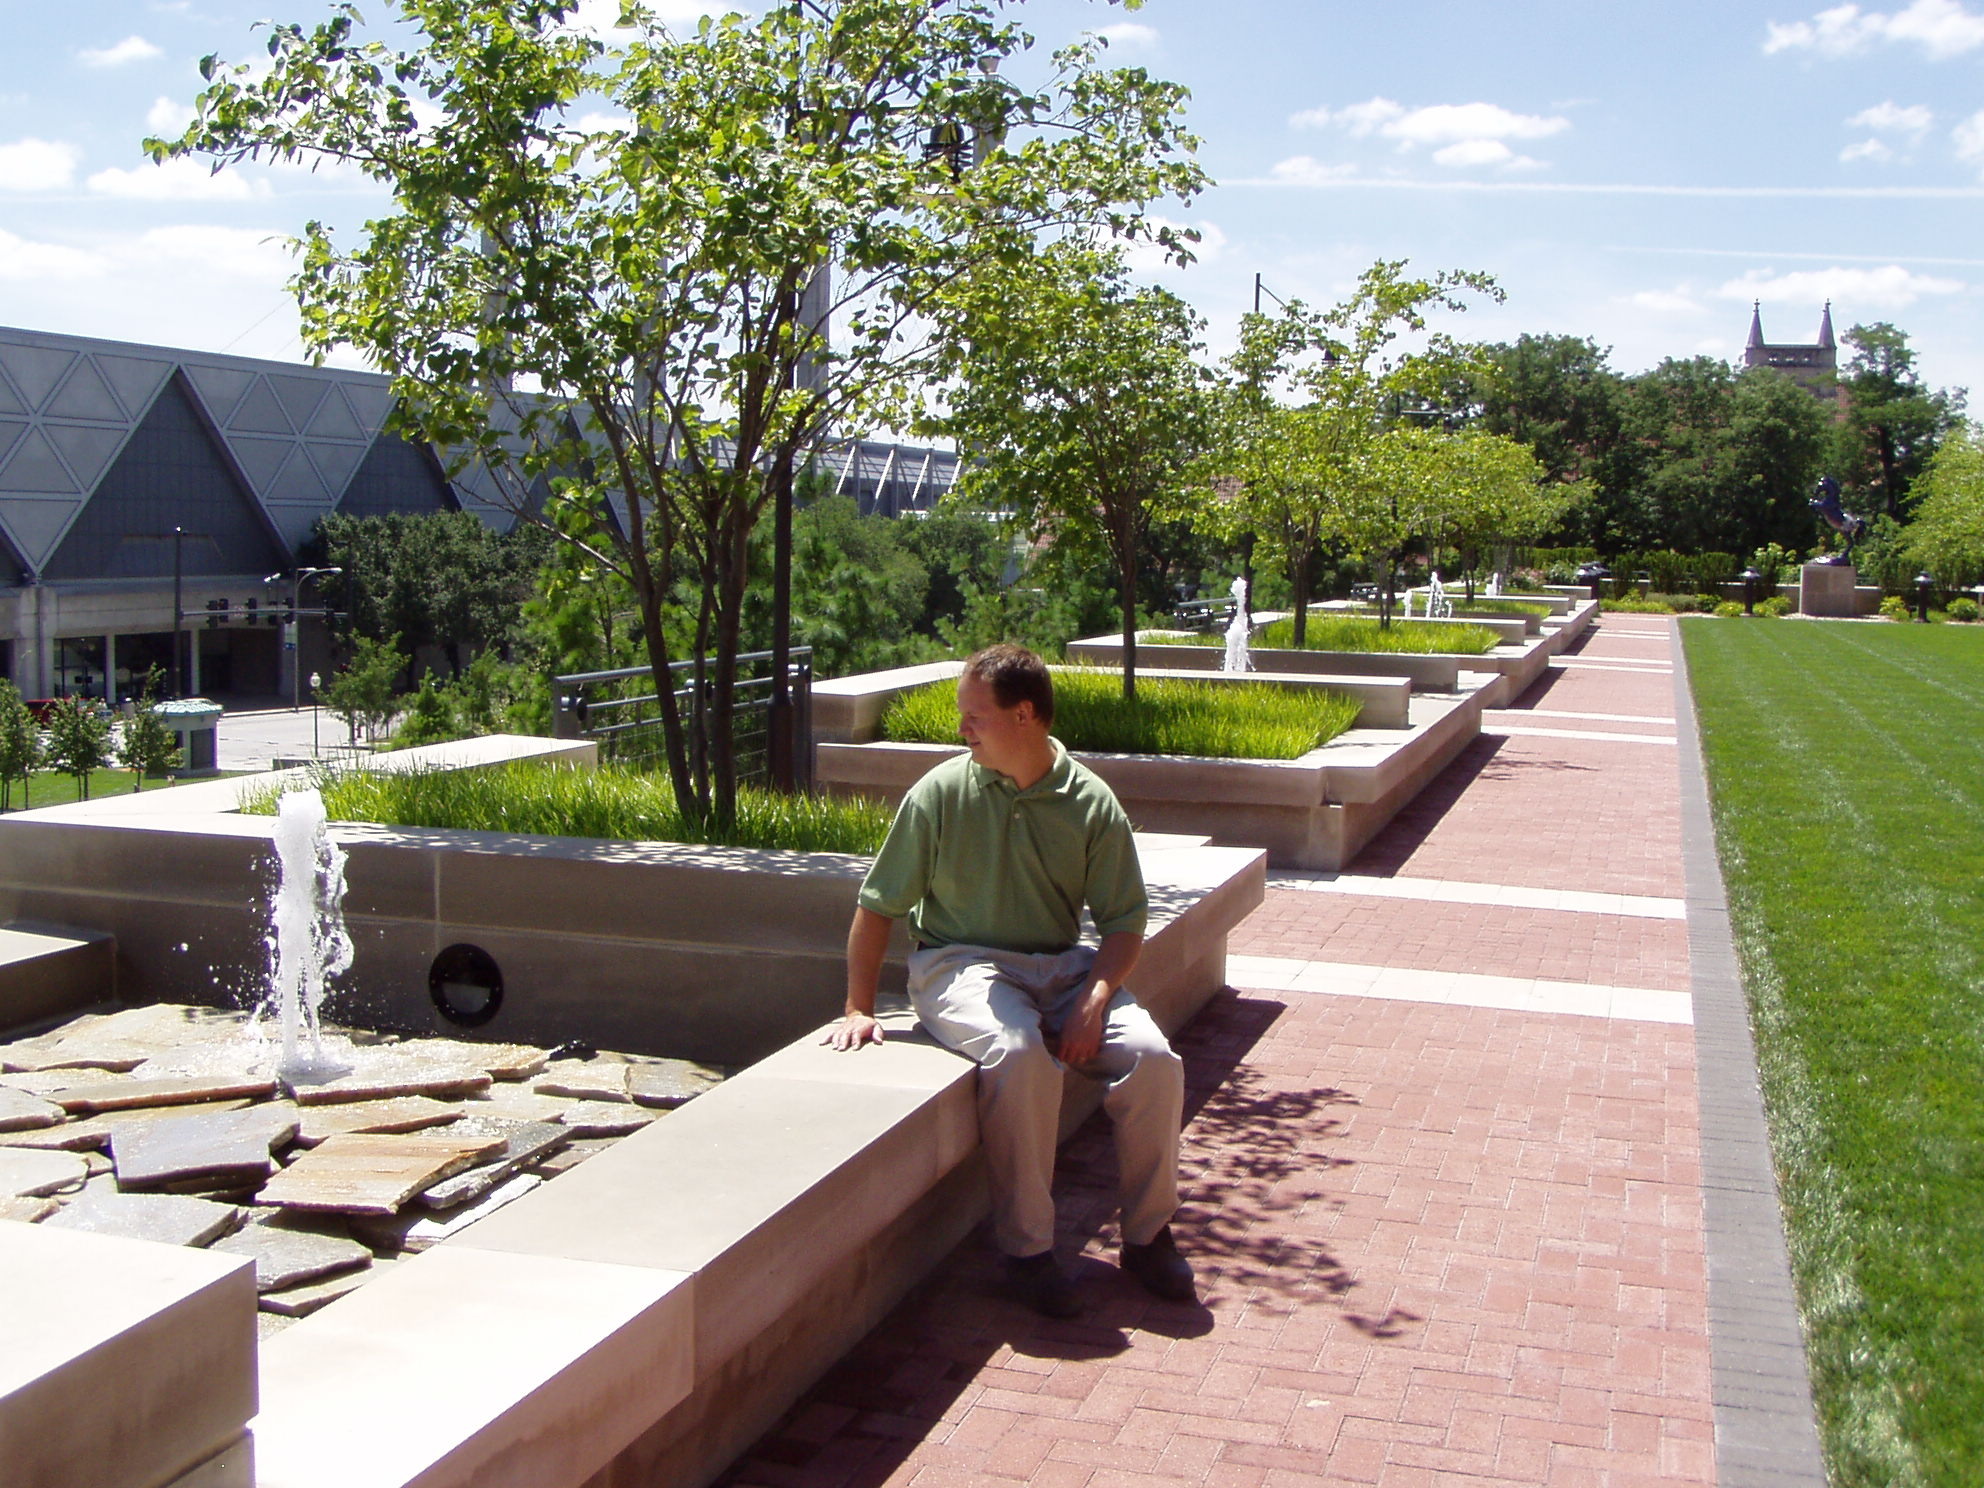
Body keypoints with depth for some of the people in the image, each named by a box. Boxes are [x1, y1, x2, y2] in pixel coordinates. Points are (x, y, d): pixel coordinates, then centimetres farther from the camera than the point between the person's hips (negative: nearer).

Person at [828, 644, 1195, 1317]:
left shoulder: (1091, 802, 0)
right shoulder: (940, 793, -3)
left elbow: (1124, 920, 1)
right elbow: (877, 907, 3)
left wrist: (1093, 1001, -16)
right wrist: (858, 1007, -3)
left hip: (1062, 965, 3)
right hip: (961, 962, -2)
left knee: (1152, 1058, -22)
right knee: (1019, 1051, -35)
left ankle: (1148, 1235, 1)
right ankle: (1027, 1250, -18)